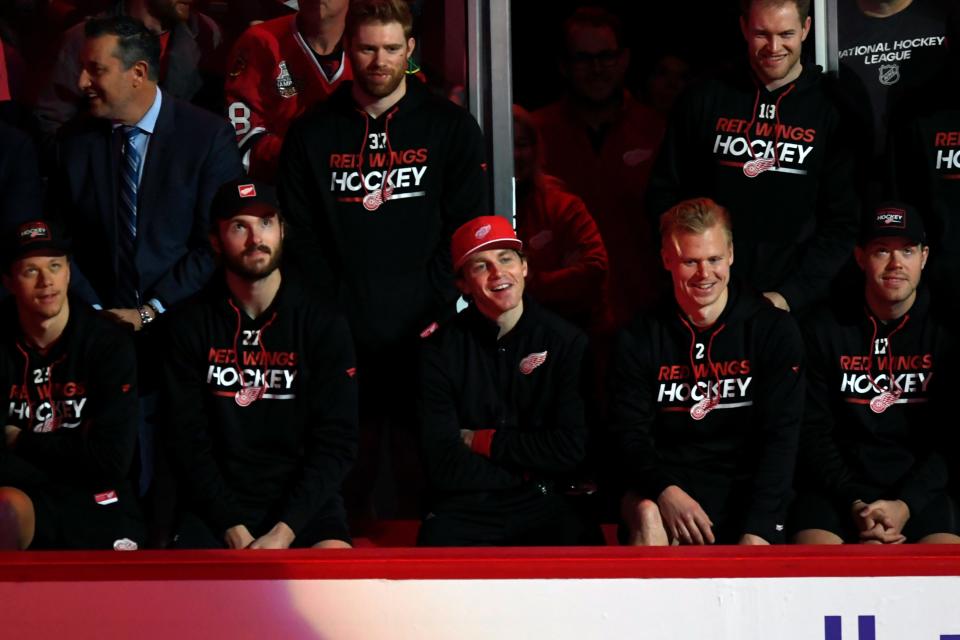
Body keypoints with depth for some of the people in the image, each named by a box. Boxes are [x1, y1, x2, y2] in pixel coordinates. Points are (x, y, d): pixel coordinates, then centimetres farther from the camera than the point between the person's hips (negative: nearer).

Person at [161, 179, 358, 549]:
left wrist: (283, 532, -14)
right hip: (217, 504, 1)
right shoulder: (189, 327, 3)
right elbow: (187, 439, 0)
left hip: (301, 503, 0)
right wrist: (233, 529, -12)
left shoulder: (323, 326, 2)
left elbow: (336, 440, -2)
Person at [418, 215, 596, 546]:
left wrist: (481, 441, -2)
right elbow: (444, 467, -6)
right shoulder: (441, 351, 0)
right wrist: (532, 469, -6)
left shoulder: (566, 341, 1)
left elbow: (570, 448, -4)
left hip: (544, 507, 1)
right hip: (465, 510, 0)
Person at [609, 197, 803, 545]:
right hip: (666, 482, 1)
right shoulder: (639, 339, 6)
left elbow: (780, 437, -5)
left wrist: (757, 532, -17)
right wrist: (665, 491, -21)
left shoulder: (775, 331, 2)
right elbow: (629, 435, 2)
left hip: (747, 491, -1)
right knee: (649, 517, -34)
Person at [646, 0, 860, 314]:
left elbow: (844, 219, -4)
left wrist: (791, 296, -13)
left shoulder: (833, 108, -2)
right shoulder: (704, 100, 2)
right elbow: (664, 194, 6)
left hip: (799, 306, -1)